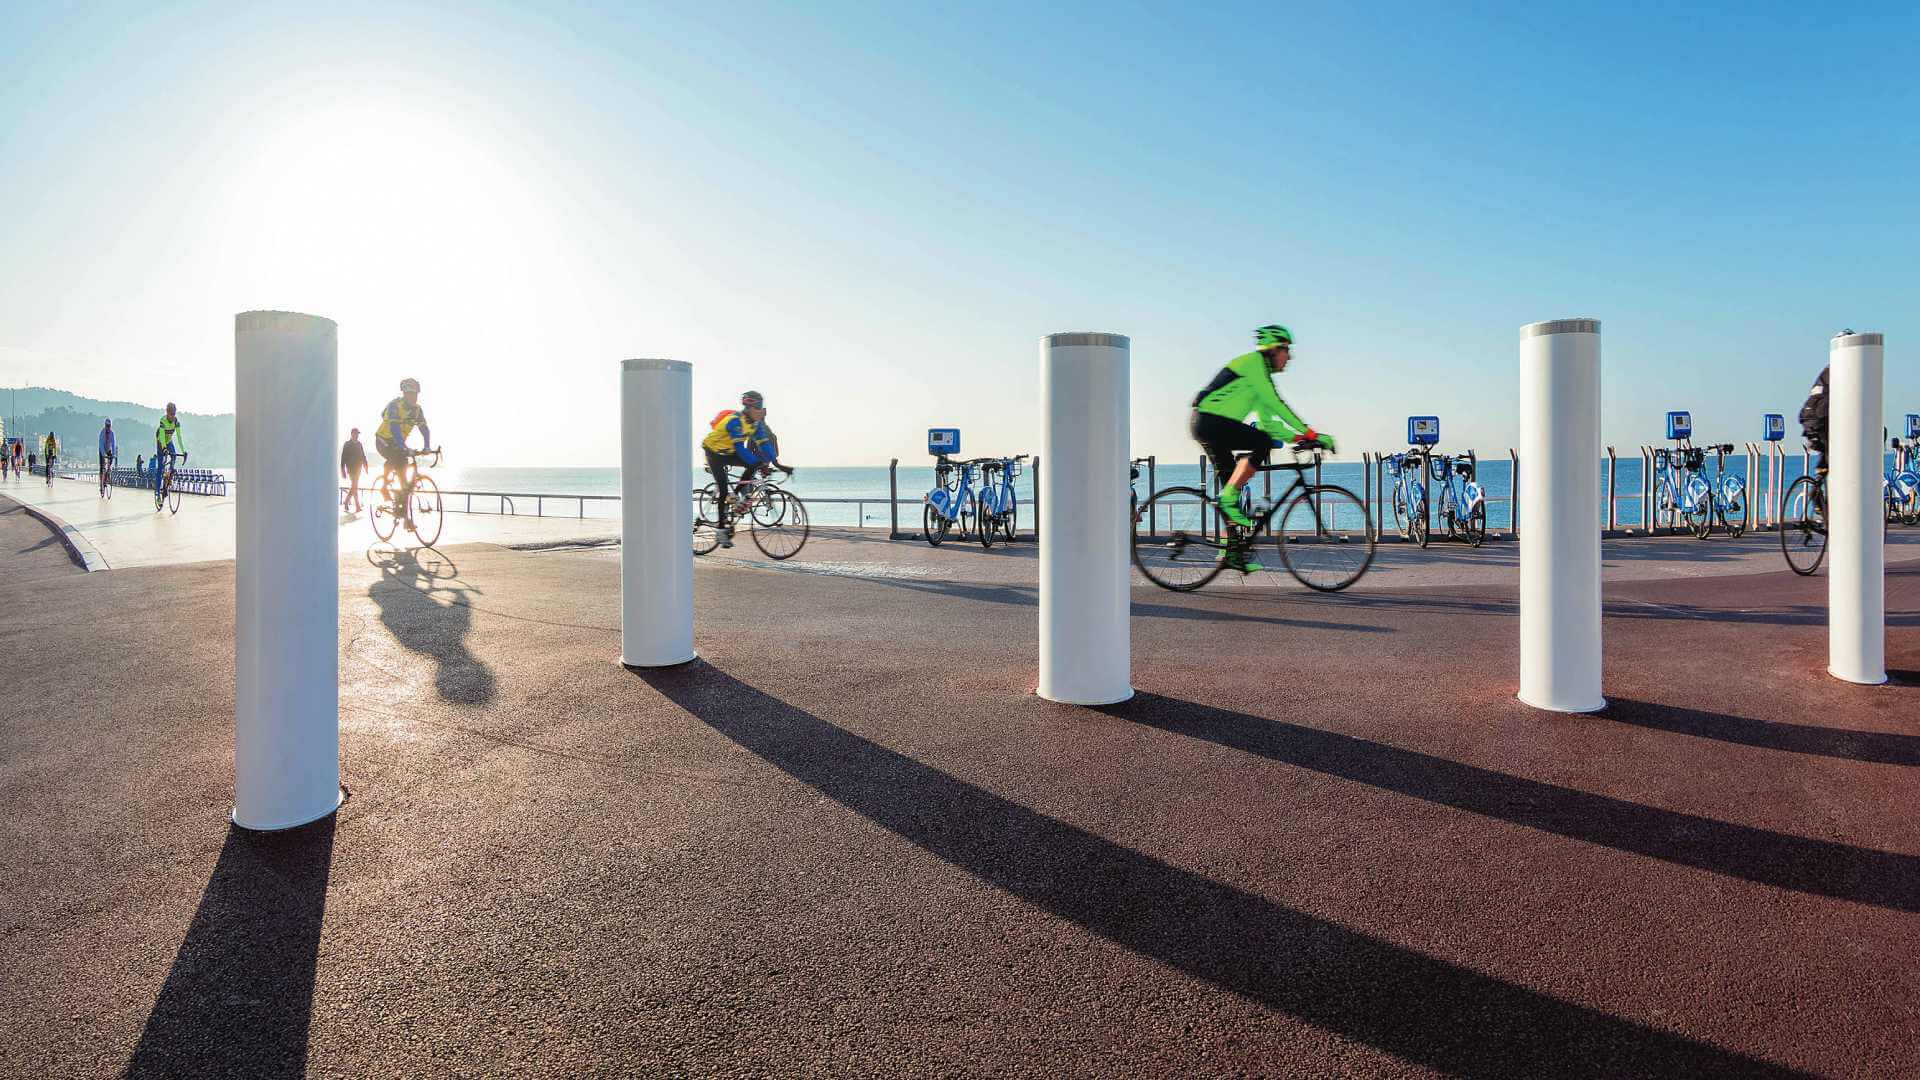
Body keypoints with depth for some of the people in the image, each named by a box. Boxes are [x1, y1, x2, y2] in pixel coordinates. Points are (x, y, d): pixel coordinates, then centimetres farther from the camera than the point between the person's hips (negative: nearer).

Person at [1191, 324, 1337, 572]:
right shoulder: (1252, 362, -7)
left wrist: (1298, 438, 10)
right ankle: (1227, 498, -17)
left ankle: (1232, 552, 9)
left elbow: (1267, 423, 23)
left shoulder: (1260, 374, 23)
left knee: (1232, 487, 8)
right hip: (1210, 421, -10)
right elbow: (1276, 404, -17)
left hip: (1207, 425, 10)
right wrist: (1311, 434, -17)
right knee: (1263, 443, -24)